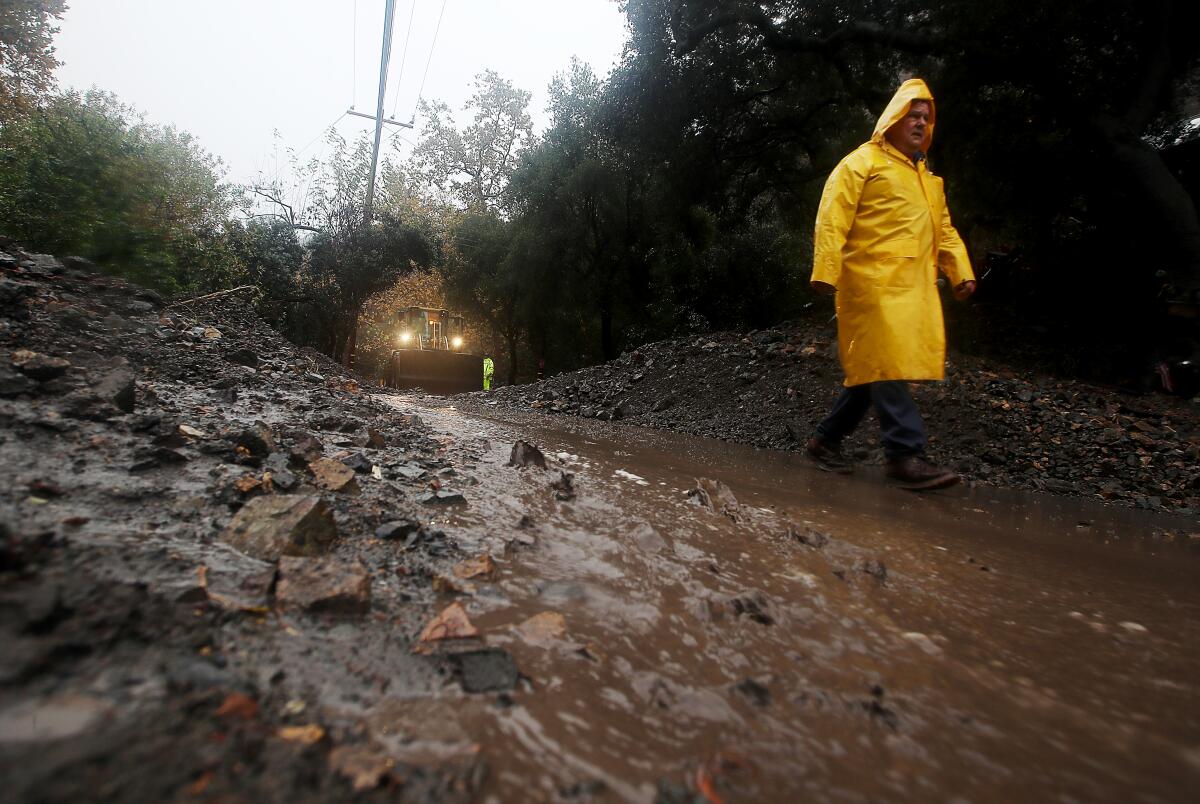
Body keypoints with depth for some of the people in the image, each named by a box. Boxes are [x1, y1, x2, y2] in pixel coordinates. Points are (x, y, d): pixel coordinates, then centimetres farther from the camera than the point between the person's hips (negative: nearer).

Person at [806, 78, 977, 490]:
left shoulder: (926, 175, 27)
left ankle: (826, 439, 16)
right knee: (887, 365, -11)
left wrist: (961, 271, 13)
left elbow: (944, 229, 25)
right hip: (874, 283, -8)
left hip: (913, 288, 8)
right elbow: (832, 219, -10)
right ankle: (905, 454, -6)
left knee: (876, 368, 6)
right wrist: (826, 271, -21)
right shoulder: (862, 162, 2)